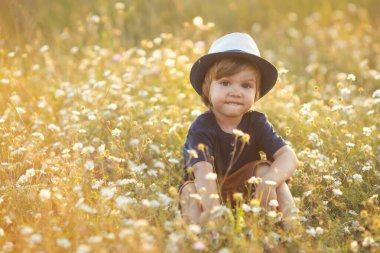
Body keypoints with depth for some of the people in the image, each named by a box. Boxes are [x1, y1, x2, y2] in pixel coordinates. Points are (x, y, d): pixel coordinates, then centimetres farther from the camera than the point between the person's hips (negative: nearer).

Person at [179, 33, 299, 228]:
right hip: (207, 191, -3)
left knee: (264, 168, -21)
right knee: (189, 190, -32)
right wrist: (212, 210, -54)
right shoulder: (201, 128, -21)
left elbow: (288, 156, -22)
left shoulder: (256, 122, -11)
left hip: (244, 189, 3)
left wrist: (269, 182, -44)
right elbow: (203, 171, -36)